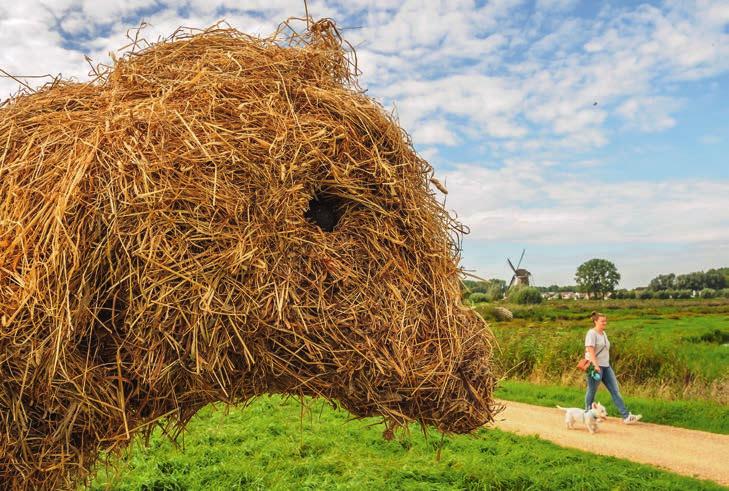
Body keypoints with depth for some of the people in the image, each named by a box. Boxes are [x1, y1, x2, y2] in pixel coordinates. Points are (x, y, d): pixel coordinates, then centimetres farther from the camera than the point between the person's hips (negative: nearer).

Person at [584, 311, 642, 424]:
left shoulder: (604, 333, 16)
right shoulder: (592, 333, -11)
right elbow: (590, 350, -20)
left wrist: (602, 365, 18)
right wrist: (596, 365, -28)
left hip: (606, 366, 9)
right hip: (595, 367, -9)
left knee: (615, 391, 4)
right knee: (592, 391, 3)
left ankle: (626, 416, 2)